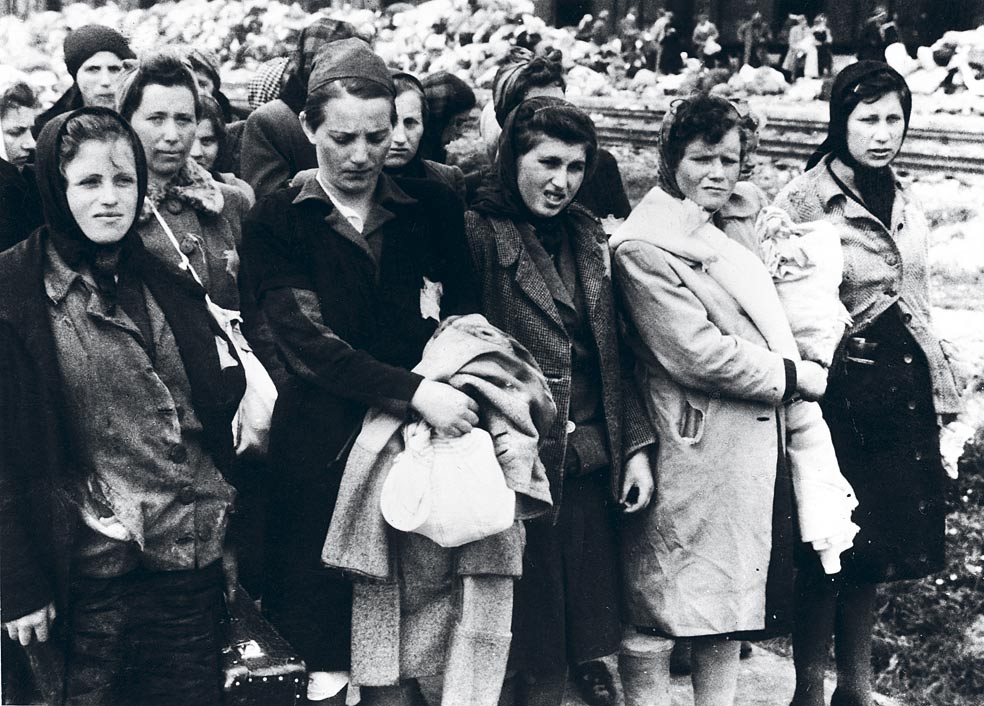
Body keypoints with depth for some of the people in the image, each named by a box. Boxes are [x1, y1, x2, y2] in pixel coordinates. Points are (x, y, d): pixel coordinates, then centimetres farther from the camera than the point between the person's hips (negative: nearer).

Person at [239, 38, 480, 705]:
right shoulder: (277, 221, 2)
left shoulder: (432, 207, 10)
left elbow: (467, 313, 9)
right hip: (323, 445, -1)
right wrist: (413, 390, -21)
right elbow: (307, 338, -9)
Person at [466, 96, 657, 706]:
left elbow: (614, 353, 13)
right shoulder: (479, 232, -9)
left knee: (591, 606, 14)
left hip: (591, 464, 5)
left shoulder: (587, 237, 10)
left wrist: (635, 445, 8)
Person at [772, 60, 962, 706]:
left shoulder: (907, 205, 12)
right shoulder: (802, 203, -9)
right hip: (844, 390, -6)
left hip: (905, 386, 6)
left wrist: (941, 387, 18)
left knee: (874, 552, 13)